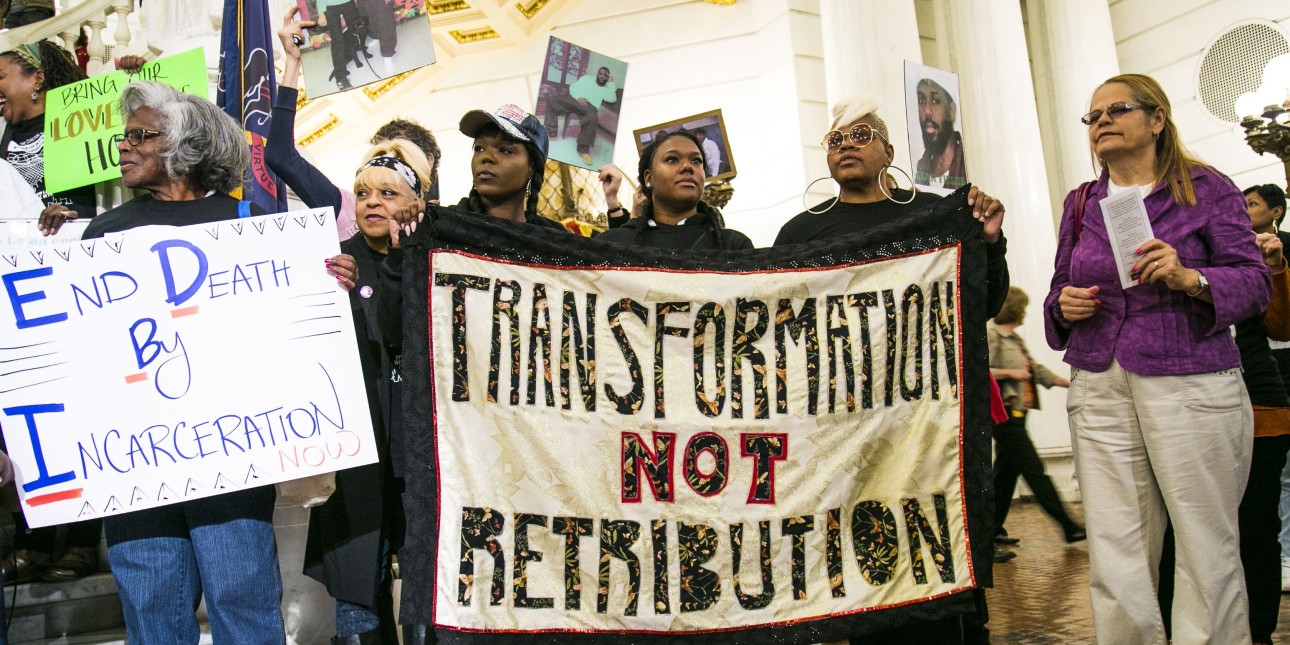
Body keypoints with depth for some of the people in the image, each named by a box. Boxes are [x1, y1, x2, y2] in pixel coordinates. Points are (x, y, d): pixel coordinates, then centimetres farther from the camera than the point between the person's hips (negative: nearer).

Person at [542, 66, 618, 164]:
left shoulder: (607, 89, 23)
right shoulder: (588, 78, 23)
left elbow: (612, 99, 2)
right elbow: (573, 87, 12)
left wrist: (611, 82, 7)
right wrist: (578, 97, -8)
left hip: (590, 106, -2)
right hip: (574, 99, 2)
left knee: (593, 117, -40)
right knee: (551, 97, -21)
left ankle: (583, 149, -32)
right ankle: (551, 132, -19)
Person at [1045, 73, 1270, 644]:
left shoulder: (1206, 188, 5)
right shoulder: (1081, 204, 15)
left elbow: (1255, 283, -1)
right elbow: (1059, 294, 20)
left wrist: (1190, 278, -19)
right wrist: (1065, 307, -3)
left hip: (1192, 385, -3)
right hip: (1100, 390, 3)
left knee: (1208, 556, 0)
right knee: (1115, 564, 1)